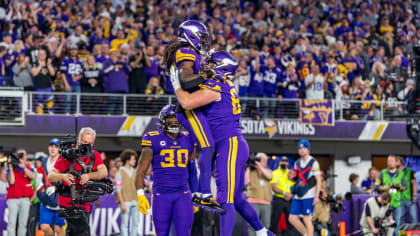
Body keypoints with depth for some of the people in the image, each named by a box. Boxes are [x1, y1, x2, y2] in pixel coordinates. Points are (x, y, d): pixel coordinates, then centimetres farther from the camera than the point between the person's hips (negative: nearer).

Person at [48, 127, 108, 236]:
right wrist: (62, 176, -34)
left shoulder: (94, 155, 6)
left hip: (84, 205, 6)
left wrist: (89, 176, -29)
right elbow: (51, 176, -12)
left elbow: (103, 172, -10)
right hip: (69, 202, -6)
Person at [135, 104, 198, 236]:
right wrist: (140, 194, -12)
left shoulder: (188, 141, 11)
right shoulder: (154, 140, -1)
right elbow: (141, 170, -1)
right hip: (161, 195, -2)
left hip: (183, 195, 2)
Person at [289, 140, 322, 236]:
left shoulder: (313, 163, -6)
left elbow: (318, 181, -7)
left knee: (307, 219, -8)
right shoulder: (297, 163, 14)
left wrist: (316, 196, -14)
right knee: (292, 218, 4)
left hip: (308, 195, -7)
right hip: (298, 196, 7)